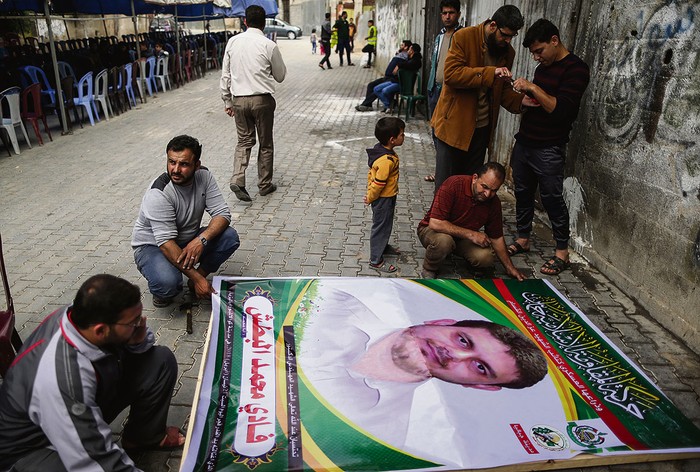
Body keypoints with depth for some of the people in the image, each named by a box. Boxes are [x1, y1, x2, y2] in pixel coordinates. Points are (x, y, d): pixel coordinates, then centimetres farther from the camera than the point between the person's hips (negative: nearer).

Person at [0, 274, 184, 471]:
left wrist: (139, 339, -24)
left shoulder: (84, 314, -20)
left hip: (87, 405, 7)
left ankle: (143, 437, 15)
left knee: (162, 361, -6)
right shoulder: (62, 378, -39)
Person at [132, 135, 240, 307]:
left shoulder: (204, 176, -13)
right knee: (167, 283, -35)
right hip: (152, 246, -5)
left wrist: (201, 239, -35)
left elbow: (223, 214, -15)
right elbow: (166, 243, -32)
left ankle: (194, 282, -2)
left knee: (230, 237, -19)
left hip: (189, 241, 5)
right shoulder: (158, 194, -29)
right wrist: (197, 278, -35)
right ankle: (162, 292, 3)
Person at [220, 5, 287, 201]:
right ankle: (265, 185, 20)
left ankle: (237, 180, -5)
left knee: (244, 140, 14)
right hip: (262, 100, -3)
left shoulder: (233, 42, 2)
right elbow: (280, 76, 3)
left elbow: (225, 74, 6)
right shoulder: (269, 45, -8)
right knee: (266, 144, 11)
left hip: (239, 99, 3)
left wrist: (227, 100, 14)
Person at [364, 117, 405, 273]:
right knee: (381, 226, 4)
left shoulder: (381, 149, -2)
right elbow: (378, 184, -25)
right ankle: (376, 260, 17)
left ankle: (383, 246, 48)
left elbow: (371, 173, 8)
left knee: (386, 224, 26)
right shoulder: (387, 161, -32)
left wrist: (369, 193, 15)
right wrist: (370, 198, -11)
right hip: (383, 199, -9)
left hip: (386, 197, 9)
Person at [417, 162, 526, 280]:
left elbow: (496, 237, 3)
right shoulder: (454, 184, -27)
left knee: (486, 258, -22)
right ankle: (428, 270, -7)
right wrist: (471, 234, -28)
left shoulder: (494, 202, -10)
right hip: (431, 230, -5)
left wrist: (510, 268, 3)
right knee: (444, 241, -40)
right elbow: (435, 223, -33)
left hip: (463, 238, 5)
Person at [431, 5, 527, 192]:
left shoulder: (508, 52, 8)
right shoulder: (464, 37, -10)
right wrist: (490, 72, -27)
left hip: (481, 127, 6)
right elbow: (451, 73, -21)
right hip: (454, 124, -5)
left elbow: (503, 90, 13)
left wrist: (521, 101, -8)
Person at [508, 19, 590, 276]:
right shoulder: (543, 66, 14)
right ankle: (523, 239, 27)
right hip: (524, 142, 8)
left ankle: (562, 251, 10)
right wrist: (525, 100, 3)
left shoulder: (576, 69, -11)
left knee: (552, 198, -2)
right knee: (523, 192, 13)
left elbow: (561, 109, -20)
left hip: (548, 150, -8)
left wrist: (533, 88, -23)